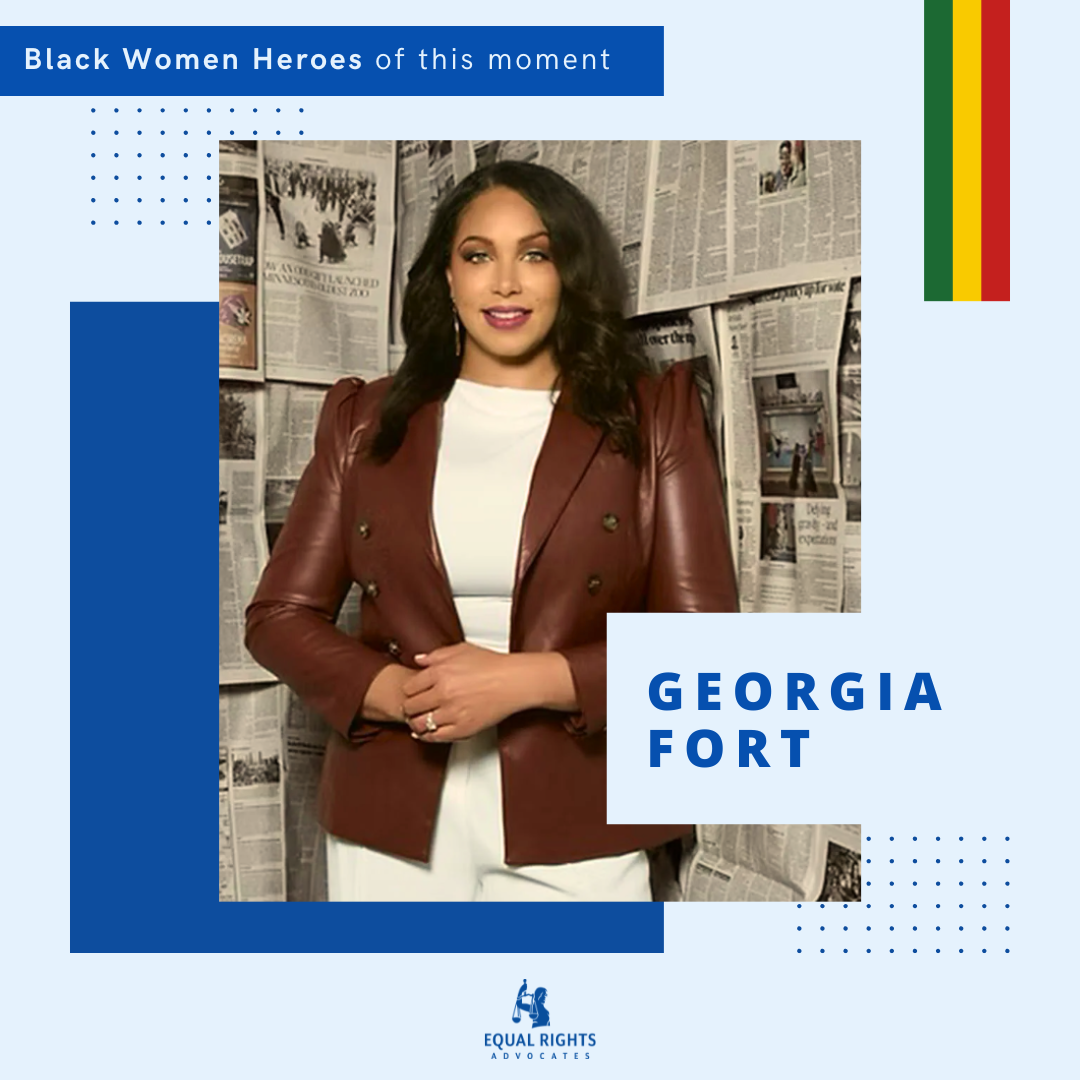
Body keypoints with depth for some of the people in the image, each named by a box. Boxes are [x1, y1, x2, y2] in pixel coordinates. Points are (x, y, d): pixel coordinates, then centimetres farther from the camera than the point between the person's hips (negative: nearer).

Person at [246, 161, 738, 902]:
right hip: (391, 820, 2)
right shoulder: (368, 421, 5)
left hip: (573, 826, -1)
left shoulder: (653, 419, -1)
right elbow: (280, 614, 4)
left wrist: (525, 680, -17)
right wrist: (399, 694, -13)